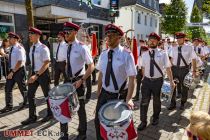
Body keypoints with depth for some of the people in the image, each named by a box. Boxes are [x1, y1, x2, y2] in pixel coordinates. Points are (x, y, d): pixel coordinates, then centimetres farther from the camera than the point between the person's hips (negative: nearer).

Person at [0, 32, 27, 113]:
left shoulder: (19, 49, -17)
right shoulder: (12, 48, 9)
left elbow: (20, 62, -22)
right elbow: (11, 60, 15)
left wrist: (12, 72, -20)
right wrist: (11, 71, 10)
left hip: (19, 71, -8)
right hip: (12, 71, 8)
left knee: (22, 88, 8)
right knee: (8, 89, 10)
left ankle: (26, 103, 29)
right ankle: (9, 106, 22)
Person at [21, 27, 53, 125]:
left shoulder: (43, 48, -16)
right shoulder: (31, 48, 8)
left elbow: (46, 64, -20)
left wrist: (37, 75, -26)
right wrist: (33, 74, 14)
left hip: (43, 74, -7)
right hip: (34, 73, 8)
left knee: (47, 94, 9)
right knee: (30, 95, 9)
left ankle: (50, 114, 30)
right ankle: (32, 117, 25)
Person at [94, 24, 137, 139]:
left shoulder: (126, 55, -16)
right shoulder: (103, 54, 0)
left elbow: (131, 78, -16)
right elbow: (101, 74, 6)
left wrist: (128, 98, -21)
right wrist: (98, 91, 9)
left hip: (120, 96, -4)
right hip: (104, 94, 5)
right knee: (98, 121, 16)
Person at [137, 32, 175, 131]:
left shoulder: (163, 53, -8)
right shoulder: (144, 54, 1)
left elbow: (168, 68, -7)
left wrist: (171, 81, -8)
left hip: (158, 81, -1)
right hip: (146, 80, 2)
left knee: (156, 101, 18)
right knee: (144, 101, 2)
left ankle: (155, 118, 42)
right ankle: (143, 122, 19)